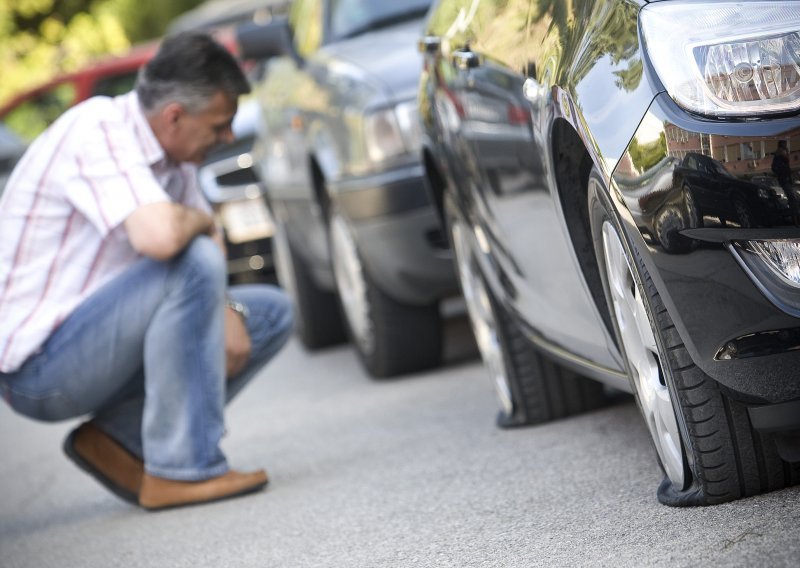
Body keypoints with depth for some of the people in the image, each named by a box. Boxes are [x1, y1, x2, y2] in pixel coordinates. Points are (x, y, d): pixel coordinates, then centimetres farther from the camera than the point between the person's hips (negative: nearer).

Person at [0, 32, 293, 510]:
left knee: (272, 313, 9)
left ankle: (119, 438, 2)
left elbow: (203, 234, 14)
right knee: (193, 262, -29)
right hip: (39, 362, -10)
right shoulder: (98, 133, -23)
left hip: (89, 342, 10)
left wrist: (225, 310, -8)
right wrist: (201, 221, -15)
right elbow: (159, 237, -39)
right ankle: (183, 469, -22)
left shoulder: (169, 149, 7)